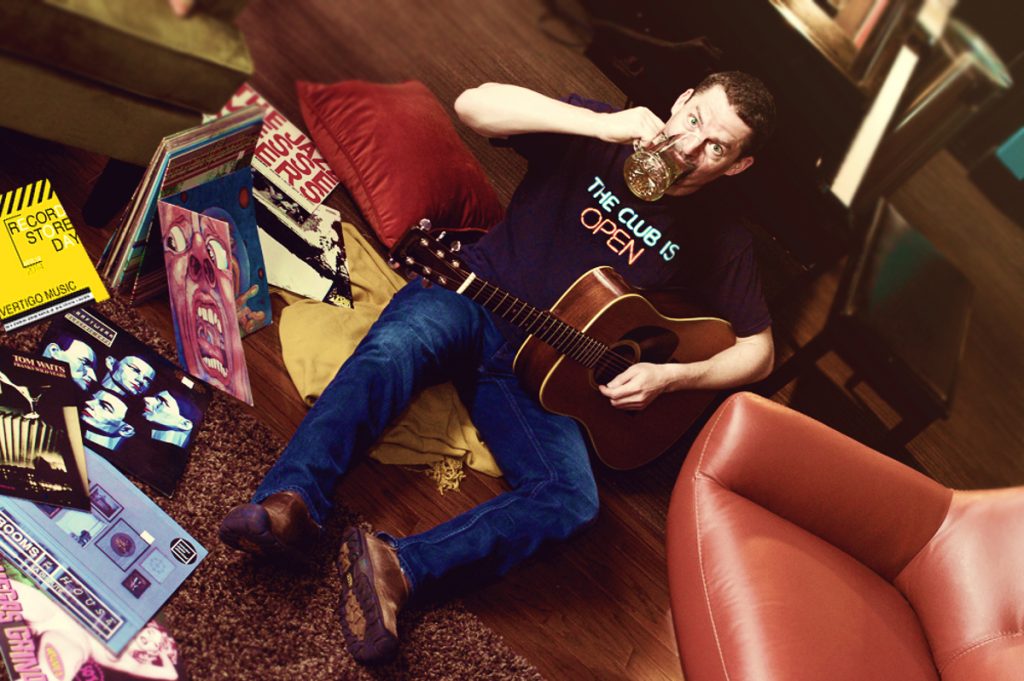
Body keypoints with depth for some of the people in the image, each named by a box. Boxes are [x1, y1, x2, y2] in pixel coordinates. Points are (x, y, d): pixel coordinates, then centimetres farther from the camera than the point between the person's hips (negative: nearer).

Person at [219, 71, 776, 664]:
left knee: (573, 498, -25)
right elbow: (474, 104, -9)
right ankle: (292, 503, -43)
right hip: (466, 301, 0)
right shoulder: (595, 138, 3)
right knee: (392, 349, -34)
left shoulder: (717, 236, 7)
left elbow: (758, 352, 9)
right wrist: (604, 124, -19)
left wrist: (668, 376, -10)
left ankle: (399, 567, -37)